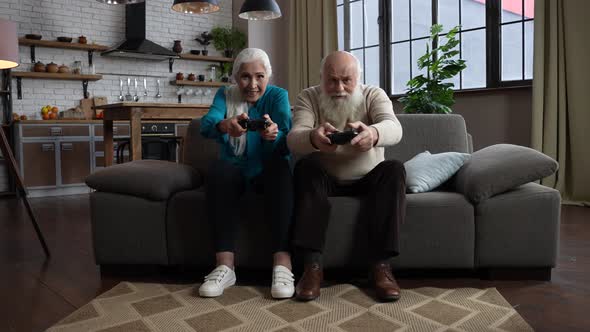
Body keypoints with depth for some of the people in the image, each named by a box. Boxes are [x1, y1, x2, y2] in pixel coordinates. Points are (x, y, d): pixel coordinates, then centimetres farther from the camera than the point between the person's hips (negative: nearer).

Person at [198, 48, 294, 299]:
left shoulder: (278, 96, -3)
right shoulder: (225, 95, 2)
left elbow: (287, 144, -19)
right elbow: (206, 125, -20)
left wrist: (274, 135, -44)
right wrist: (224, 125, -45)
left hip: (268, 172, -1)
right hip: (236, 171, 1)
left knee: (279, 165, -33)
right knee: (219, 169, -31)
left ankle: (283, 264, -39)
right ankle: (224, 266, -35)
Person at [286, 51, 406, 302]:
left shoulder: (374, 95, -6)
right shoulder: (308, 97, -6)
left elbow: (394, 128, -27)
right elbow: (293, 140, -24)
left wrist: (373, 133, -53)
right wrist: (313, 138, -50)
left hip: (368, 179, 1)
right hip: (326, 179, 0)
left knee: (394, 169, -27)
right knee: (305, 166, -30)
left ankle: (381, 265, -27)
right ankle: (312, 265, -32)